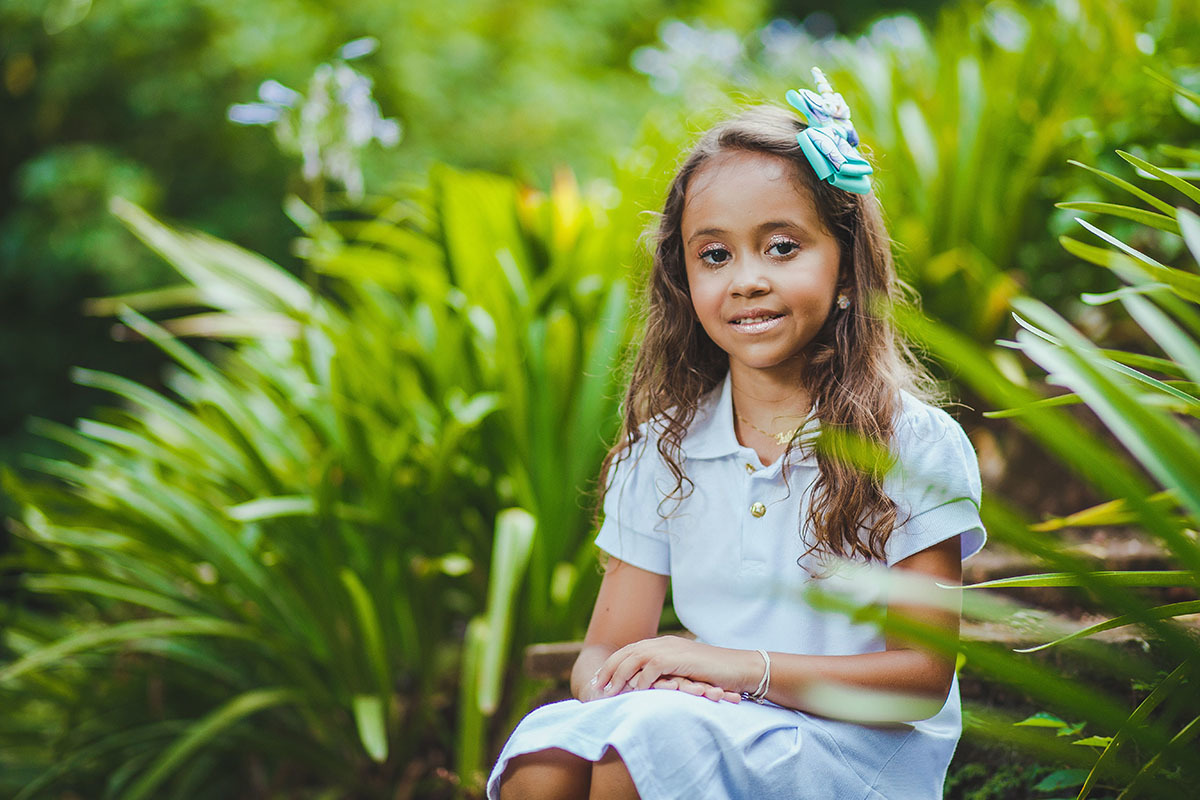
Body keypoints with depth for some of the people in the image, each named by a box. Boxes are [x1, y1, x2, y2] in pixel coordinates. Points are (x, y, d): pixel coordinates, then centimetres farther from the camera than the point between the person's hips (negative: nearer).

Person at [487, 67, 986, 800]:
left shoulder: (914, 444, -4)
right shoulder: (663, 451, 9)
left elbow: (924, 673, -7)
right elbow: (605, 650, 7)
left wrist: (744, 666, -18)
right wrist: (628, 681, -19)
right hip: (703, 733, 4)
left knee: (656, 735, -32)